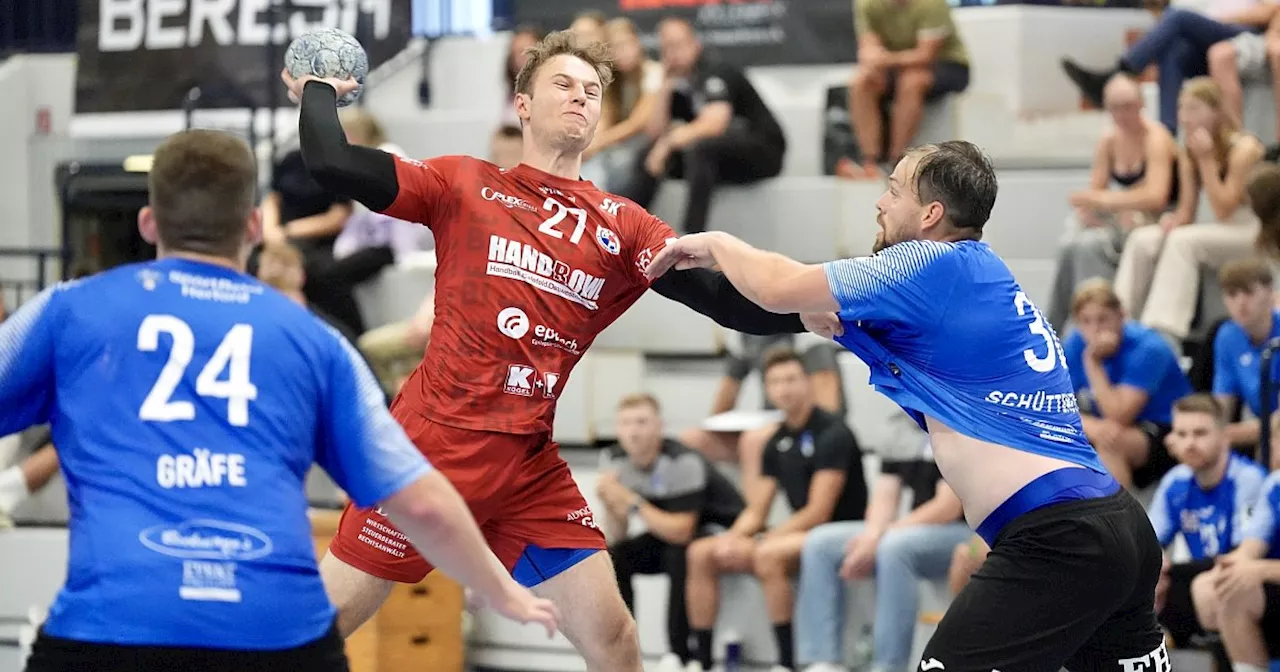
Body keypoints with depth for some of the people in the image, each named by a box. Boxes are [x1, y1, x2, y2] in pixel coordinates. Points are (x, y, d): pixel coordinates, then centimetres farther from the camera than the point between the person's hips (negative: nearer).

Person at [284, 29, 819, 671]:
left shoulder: (621, 226, 8)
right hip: (434, 442, -3)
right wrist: (318, 91, 10)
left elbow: (724, 297, -4)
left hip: (530, 466, 3)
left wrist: (809, 310, -22)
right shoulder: (464, 184, 2)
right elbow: (332, 164, -6)